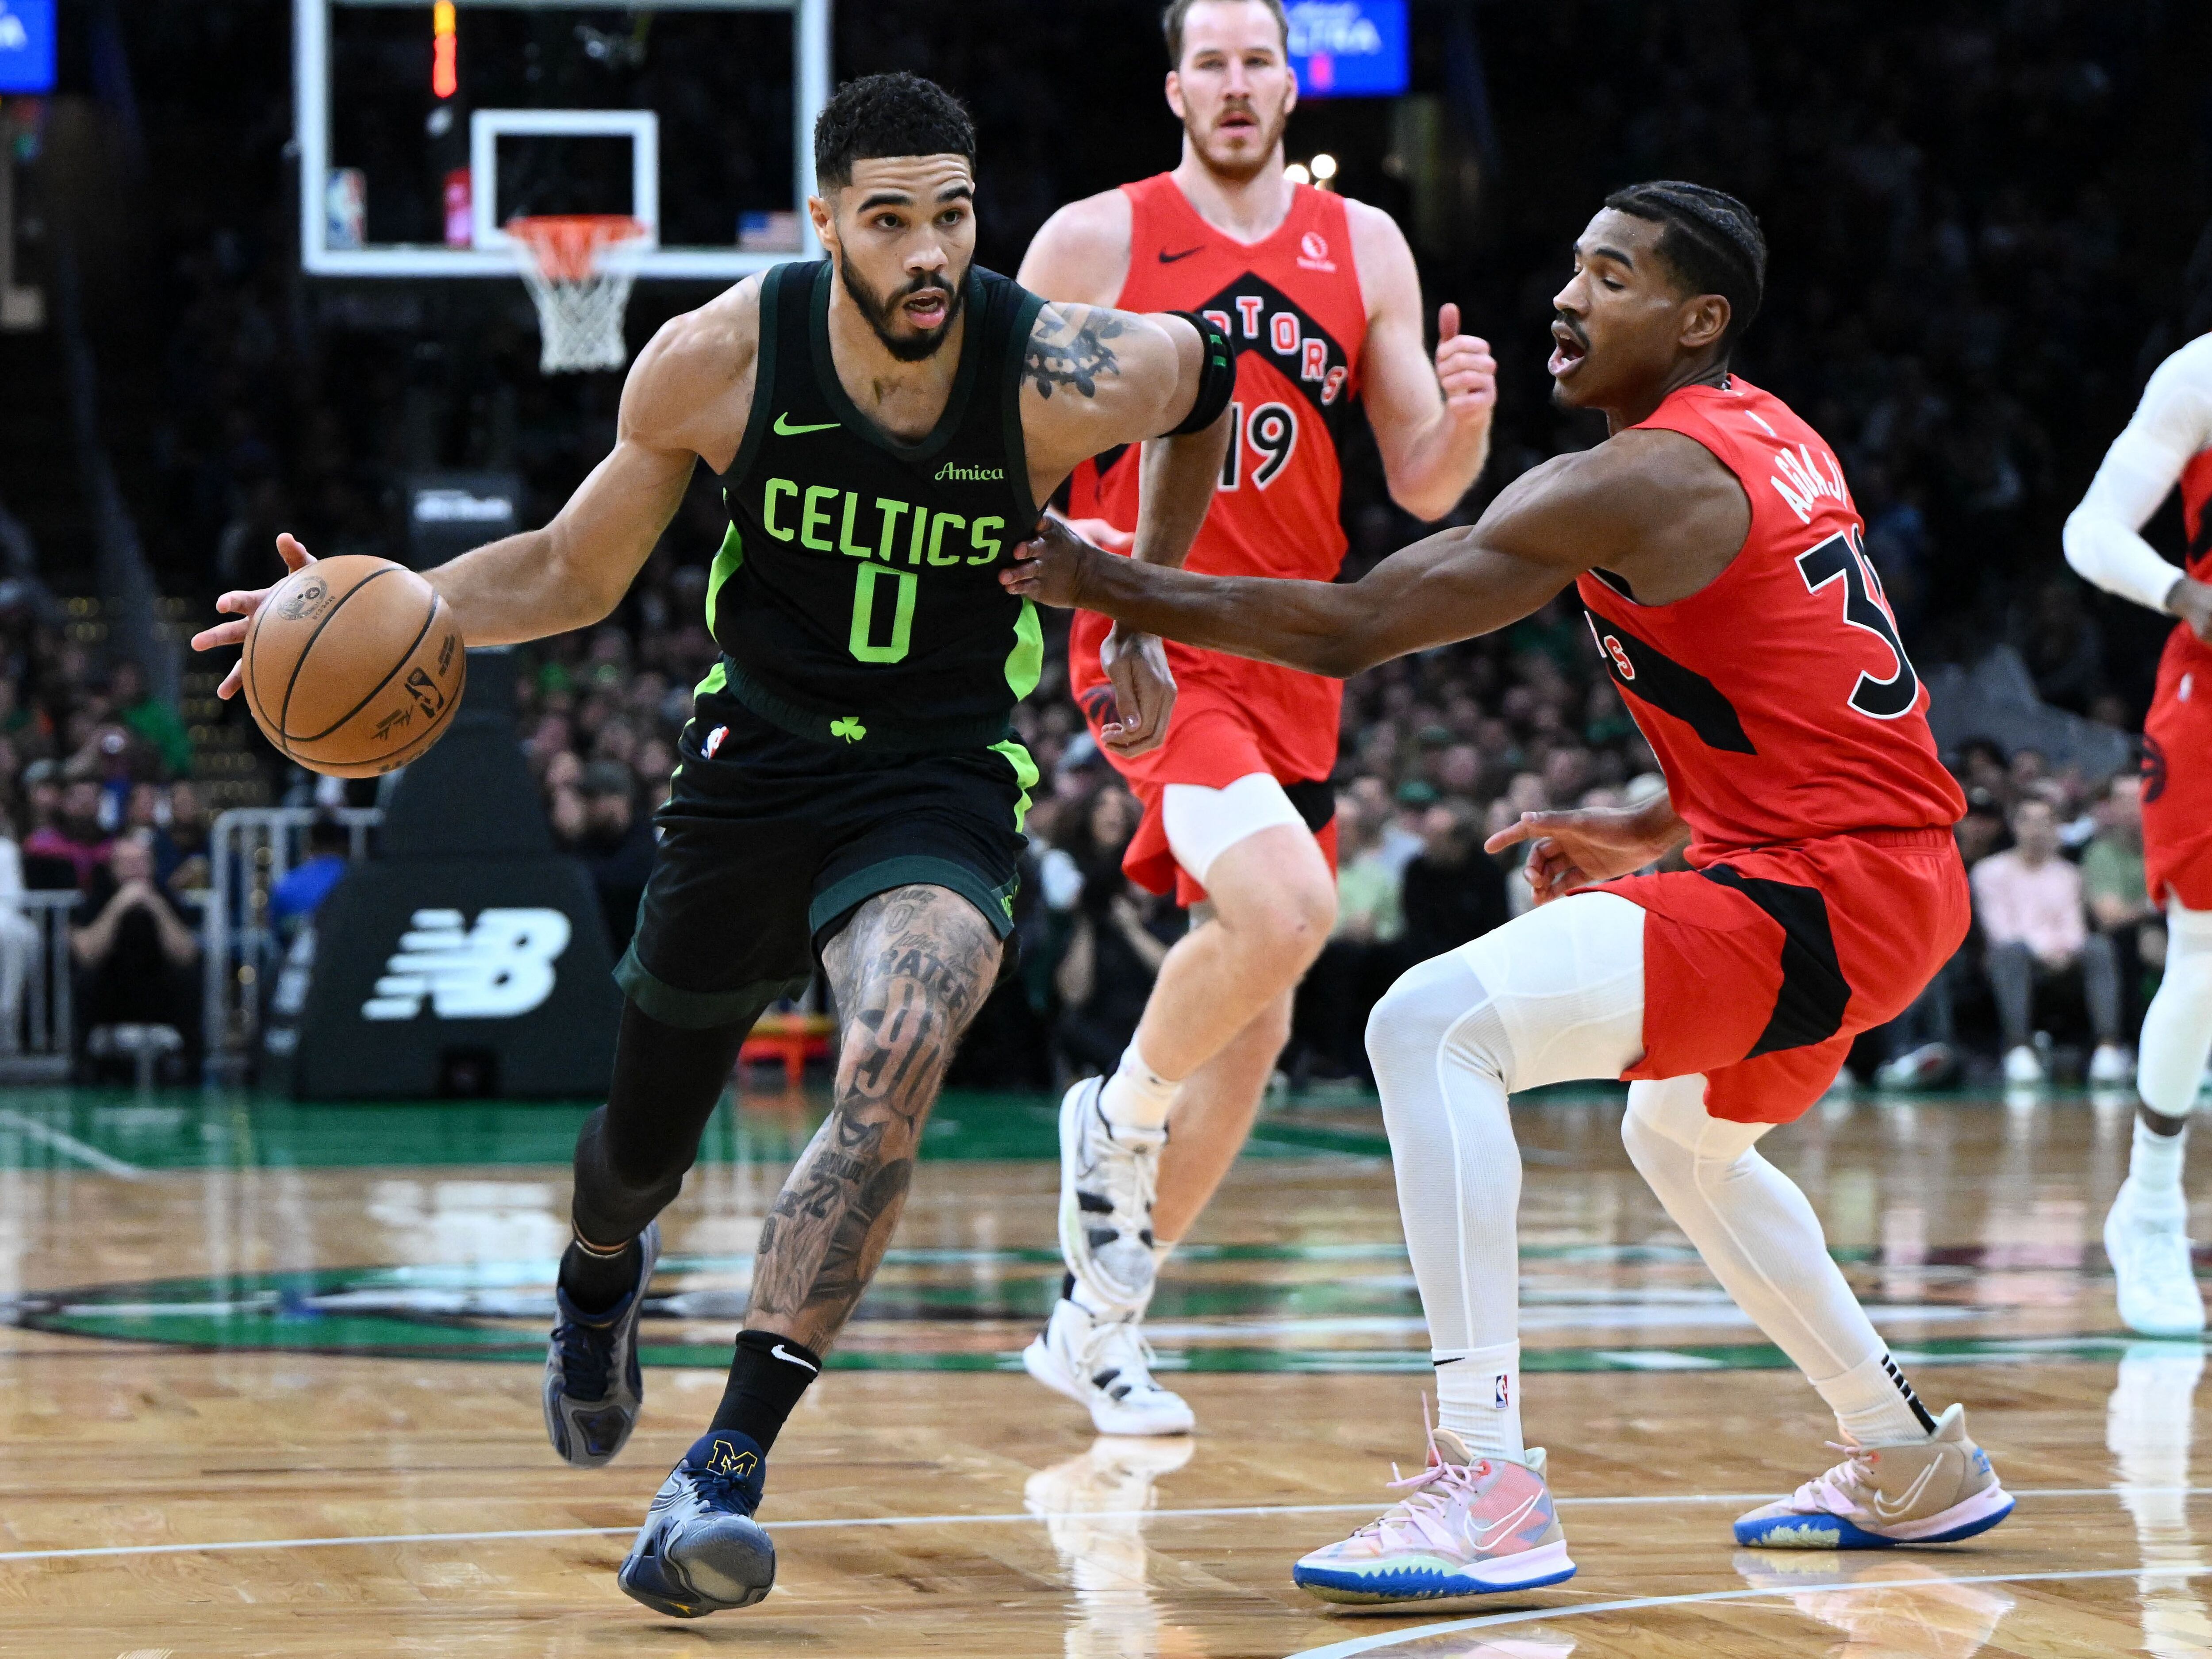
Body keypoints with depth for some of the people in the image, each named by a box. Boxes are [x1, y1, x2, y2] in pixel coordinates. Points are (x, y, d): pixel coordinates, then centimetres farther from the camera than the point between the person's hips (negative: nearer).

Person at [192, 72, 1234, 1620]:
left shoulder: (1068, 375, -21)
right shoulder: (719, 360, -17)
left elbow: (1210, 375, 4)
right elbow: (576, 570, -2)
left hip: (943, 780, -2)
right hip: (758, 754, 2)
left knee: (895, 1060, -32)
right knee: (645, 1136, 16)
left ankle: (730, 1467, -25)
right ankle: (603, 1275, 56)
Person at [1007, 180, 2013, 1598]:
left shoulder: (1638, 481, -15)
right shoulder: (1770, 442, 14)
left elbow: (1348, 630, -18)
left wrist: (1099, 583, -12)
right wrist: (1652, 833, 19)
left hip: (1822, 894, -10)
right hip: (1905, 878, 11)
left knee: (1437, 1025, -21)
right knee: (1684, 1140, 34)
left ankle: (1491, 1492, -25)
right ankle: (1915, 1467, 43)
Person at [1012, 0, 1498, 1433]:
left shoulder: (1364, 246, 8)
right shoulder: (1095, 240, -2)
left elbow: (1424, 487, 8)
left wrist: (1465, 418, -14)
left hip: (1292, 662, 6)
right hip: (1151, 639, -5)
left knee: (1253, 1023, 8)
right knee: (1288, 908, -30)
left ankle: (1095, 1320, 22)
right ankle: (1117, 1122, -2)